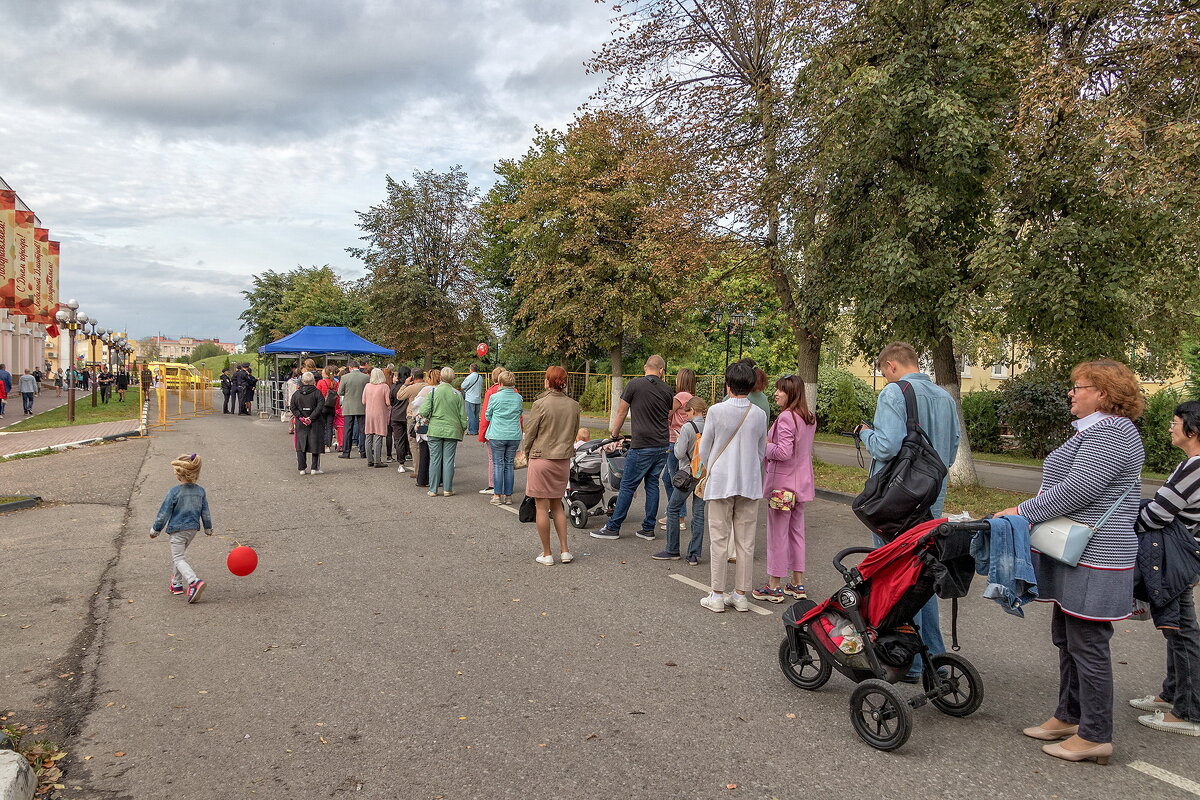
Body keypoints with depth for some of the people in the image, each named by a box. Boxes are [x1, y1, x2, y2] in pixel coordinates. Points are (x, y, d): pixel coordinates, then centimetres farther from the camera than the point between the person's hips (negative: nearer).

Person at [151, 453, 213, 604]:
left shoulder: (174, 491, -16)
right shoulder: (200, 491, 0)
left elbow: (164, 512, -10)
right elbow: (205, 512, 9)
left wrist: (155, 529, 3)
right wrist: (208, 528, 23)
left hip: (177, 529, -6)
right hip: (193, 528, 6)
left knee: (179, 558, -6)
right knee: (181, 554, 24)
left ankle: (194, 582, -27)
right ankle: (177, 583, 34)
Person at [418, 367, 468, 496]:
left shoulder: (433, 392, -4)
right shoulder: (457, 394, -1)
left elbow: (424, 411, -9)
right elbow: (463, 415, 2)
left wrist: (428, 418, 12)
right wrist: (463, 428, 16)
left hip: (435, 430, 0)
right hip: (452, 431, 0)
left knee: (435, 460, 5)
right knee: (448, 460, 5)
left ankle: (433, 489, 9)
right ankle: (447, 489, 7)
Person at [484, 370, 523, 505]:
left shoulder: (495, 397, -7)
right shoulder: (518, 398, 1)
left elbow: (487, 416, 4)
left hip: (497, 435, -3)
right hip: (514, 436, 3)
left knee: (498, 464, 3)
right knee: (509, 465, 9)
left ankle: (497, 495, 3)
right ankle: (508, 495, 11)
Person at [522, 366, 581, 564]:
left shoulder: (541, 404, -14)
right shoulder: (573, 405, 1)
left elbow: (530, 433, -6)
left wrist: (527, 452, 11)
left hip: (541, 458, -5)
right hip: (563, 460, 5)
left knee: (542, 507, 4)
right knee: (557, 505, 18)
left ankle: (547, 554, 10)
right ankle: (565, 550, 16)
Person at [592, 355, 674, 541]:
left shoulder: (635, 385, -5)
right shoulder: (667, 390, 6)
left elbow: (621, 412, 2)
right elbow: (670, 418, 14)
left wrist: (615, 433, 17)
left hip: (642, 446, -5)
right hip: (663, 445, 5)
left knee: (627, 486, 1)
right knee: (652, 484, 12)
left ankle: (613, 528, 8)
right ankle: (648, 529, 15)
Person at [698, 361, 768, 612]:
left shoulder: (716, 411, -9)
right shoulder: (759, 415, 0)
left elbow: (704, 449, -1)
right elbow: (762, 451, 10)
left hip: (720, 481, -3)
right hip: (750, 484, 3)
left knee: (720, 540, 4)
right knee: (745, 542, 9)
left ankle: (718, 596, 8)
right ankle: (741, 595, 15)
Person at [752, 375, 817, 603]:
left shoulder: (786, 417, -19)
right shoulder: (809, 417, 9)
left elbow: (784, 452, -25)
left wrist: (765, 446, -8)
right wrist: (771, 444, 12)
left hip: (782, 484, -9)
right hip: (801, 483, 9)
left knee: (777, 534, 0)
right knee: (796, 532, 16)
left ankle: (774, 587, 9)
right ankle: (798, 584, 23)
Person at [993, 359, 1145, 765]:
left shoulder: (1110, 432, -17)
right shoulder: (1094, 430, 18)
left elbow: (1077, 490, -24)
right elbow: (1065, 486, 22)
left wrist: (1022, 512, -18)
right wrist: (1029, 508, 10)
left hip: (1093, 559, -11)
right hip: (1075, 552, 11)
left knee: (1087, 644, -3)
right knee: (1066, 638, 17)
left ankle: (1095, 737, 8)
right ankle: (1069, 717, 29)